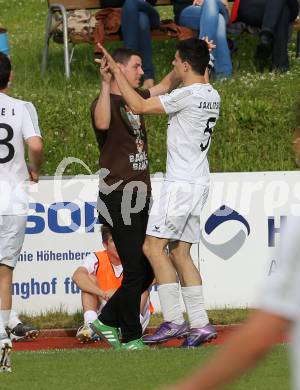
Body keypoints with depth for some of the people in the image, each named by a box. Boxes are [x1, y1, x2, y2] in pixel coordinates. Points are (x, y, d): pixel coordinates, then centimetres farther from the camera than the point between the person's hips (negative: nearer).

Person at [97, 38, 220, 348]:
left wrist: (116, 72, -10)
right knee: (179, 252, 9)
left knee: (154, 246, -9)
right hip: (198, 181, 9)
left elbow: (140, 106, -16)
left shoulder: (187, 95, -16)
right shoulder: (212, 96, 12)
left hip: (181, 183, -9)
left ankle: (173, 321, -13)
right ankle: (200, 324, 5)